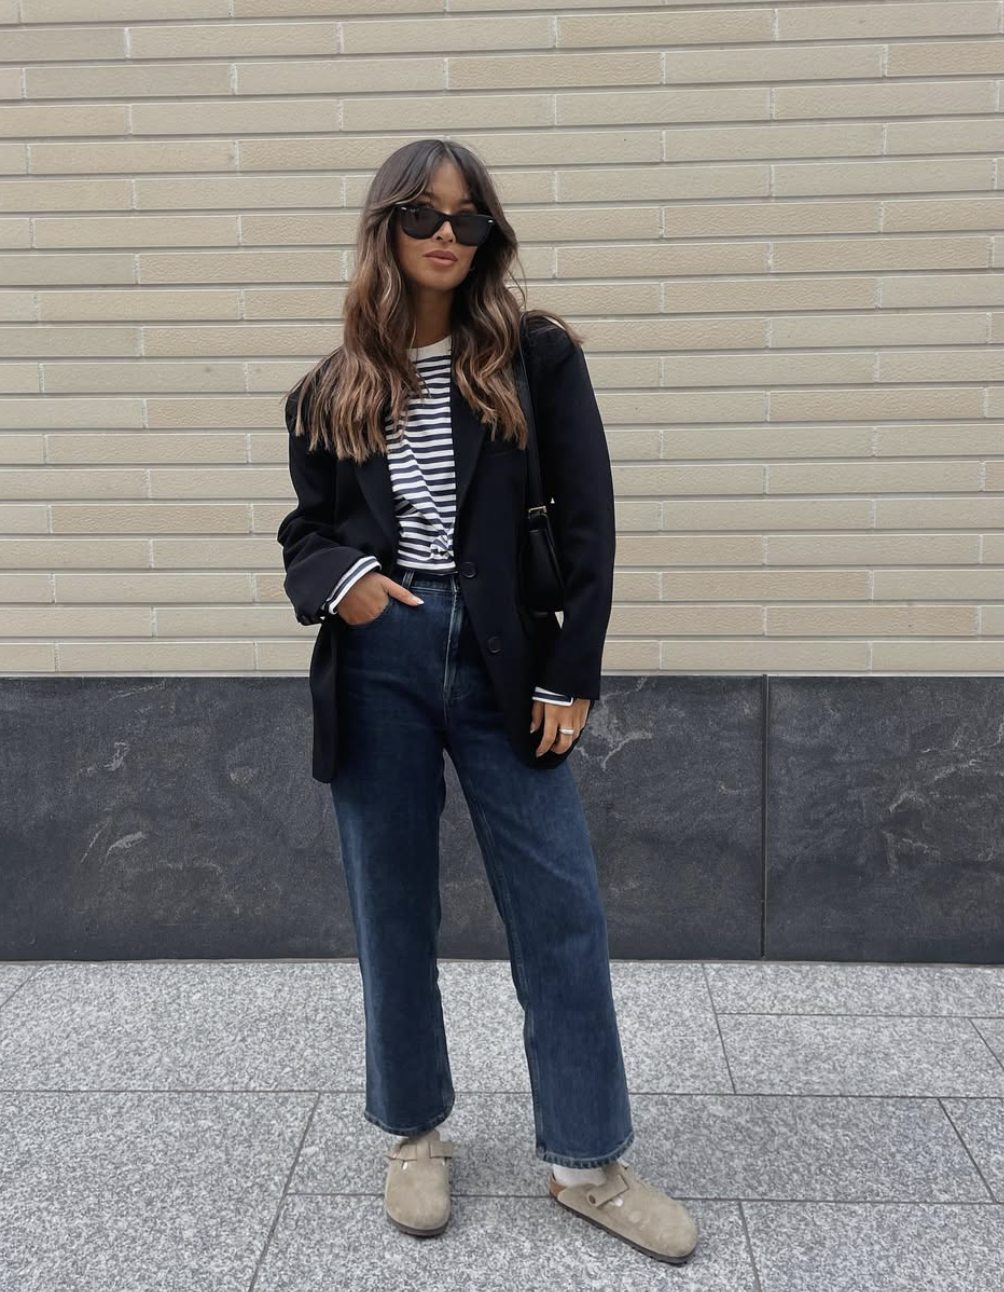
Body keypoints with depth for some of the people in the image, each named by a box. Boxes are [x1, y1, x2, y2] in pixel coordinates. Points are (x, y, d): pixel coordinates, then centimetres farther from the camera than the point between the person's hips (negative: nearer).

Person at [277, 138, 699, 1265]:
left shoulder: (536, 357, 3)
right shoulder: (334, 390, 9)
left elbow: (585, 525, 0)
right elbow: (306, 532, 14)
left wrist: (571, 676, -5)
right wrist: (342, 577, -10)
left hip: (502, 662, -1)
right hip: (377, 666, 2)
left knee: (561, 911, 1)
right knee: (392, 912, 10)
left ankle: (586, 1161, 20)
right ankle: (415, 1134, 31)